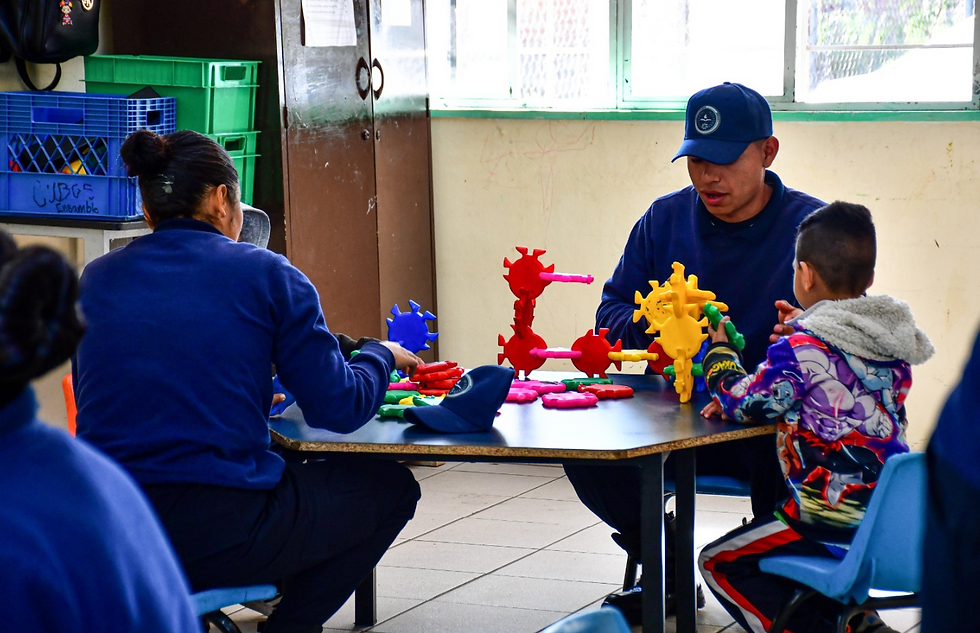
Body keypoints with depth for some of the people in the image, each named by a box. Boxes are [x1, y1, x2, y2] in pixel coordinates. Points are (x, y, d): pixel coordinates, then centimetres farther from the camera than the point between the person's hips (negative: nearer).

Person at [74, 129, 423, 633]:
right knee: (390, 488, 19)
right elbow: (339, 409, -1)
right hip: (218, 532, -6)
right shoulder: (266, 275, -1)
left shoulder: (96, 279, 11)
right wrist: (381, 356, 22)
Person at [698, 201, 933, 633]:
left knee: (720, 562, 8)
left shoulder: (802, 351, -17)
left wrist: (719, 352, 9)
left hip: (839, 526, -8)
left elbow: (742, 402, -9)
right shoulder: (895, 348, 6)